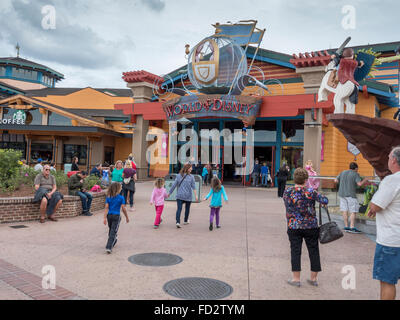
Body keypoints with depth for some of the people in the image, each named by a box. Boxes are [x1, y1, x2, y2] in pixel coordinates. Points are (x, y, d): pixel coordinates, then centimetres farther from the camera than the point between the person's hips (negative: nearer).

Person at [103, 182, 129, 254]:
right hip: (116, 216, -4)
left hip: (109, 215, 4)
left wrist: (105, 218, -5)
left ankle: (113, 243, 42)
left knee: (111, 230, 22)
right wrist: (127, 217, 6)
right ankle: (109, 247, -12)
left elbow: (106, 208, -4)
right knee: (113, 232, -3)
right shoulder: (121, 198, -8)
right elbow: (123, 209, -5)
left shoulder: (108, 197, 1)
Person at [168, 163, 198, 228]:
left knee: (179, 209, -4)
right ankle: (185, 221, 33)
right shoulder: (191, 177, -5)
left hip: (179, 196, 1)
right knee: (187, 208, 19)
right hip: (188, 196, -1)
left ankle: (178, 222, -19)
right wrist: (195, 195, -8)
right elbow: (193, 187, -9)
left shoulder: (178, 176, 0)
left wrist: (169, 193, 9)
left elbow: (174, 185, 1)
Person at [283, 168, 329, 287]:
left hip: (293, 227, 1)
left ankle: (296, 278, 11)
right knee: (313, 251, 13)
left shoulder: (287, 192, -5)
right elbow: (325, 201, -12)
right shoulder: (311, 192, -11)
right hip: (311, 226, 0)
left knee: (295, 251, 7)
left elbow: (287, 208, 6)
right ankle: (313, 278, 23)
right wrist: (321, 197, 8)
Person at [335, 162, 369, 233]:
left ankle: (346, 227, 9)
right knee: (353, 211, -2)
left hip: (342, 194, 6)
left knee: (344, 211, 7)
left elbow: (336, 180, 12)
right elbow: (359, 184, -16)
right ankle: (352, 227, -7)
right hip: (351, 195, -6)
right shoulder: (355, 174, -5)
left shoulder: (343, 172, 11)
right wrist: (365, 181, 3)